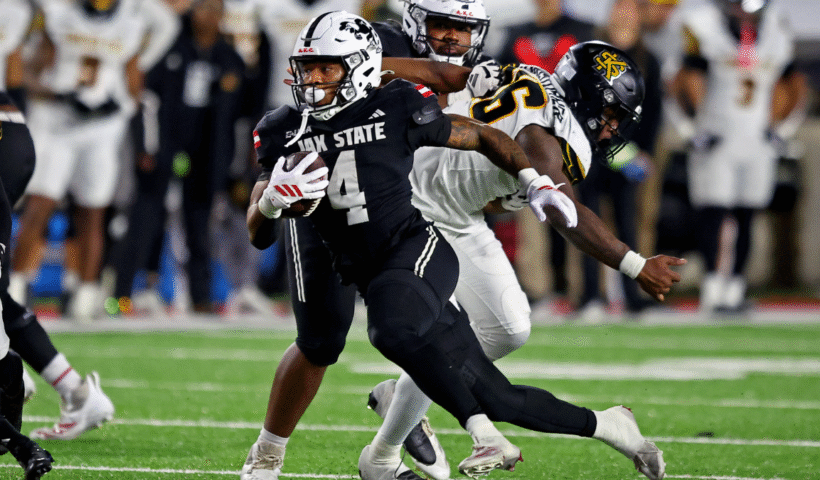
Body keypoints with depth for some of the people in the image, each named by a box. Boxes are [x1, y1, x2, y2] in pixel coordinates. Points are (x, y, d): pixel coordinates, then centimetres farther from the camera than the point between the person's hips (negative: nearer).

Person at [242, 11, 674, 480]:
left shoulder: (396, 110, -6)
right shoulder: (285, 132, 4)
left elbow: (483, 136, 9)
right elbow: (258, 235, 2)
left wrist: (537, 185, 2)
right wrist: (272, 199, -20)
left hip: (419, 250, -4)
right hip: (373, 276, 4)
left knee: (392, 326, -39)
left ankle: (485, 436, -29)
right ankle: (607, 425, 26)